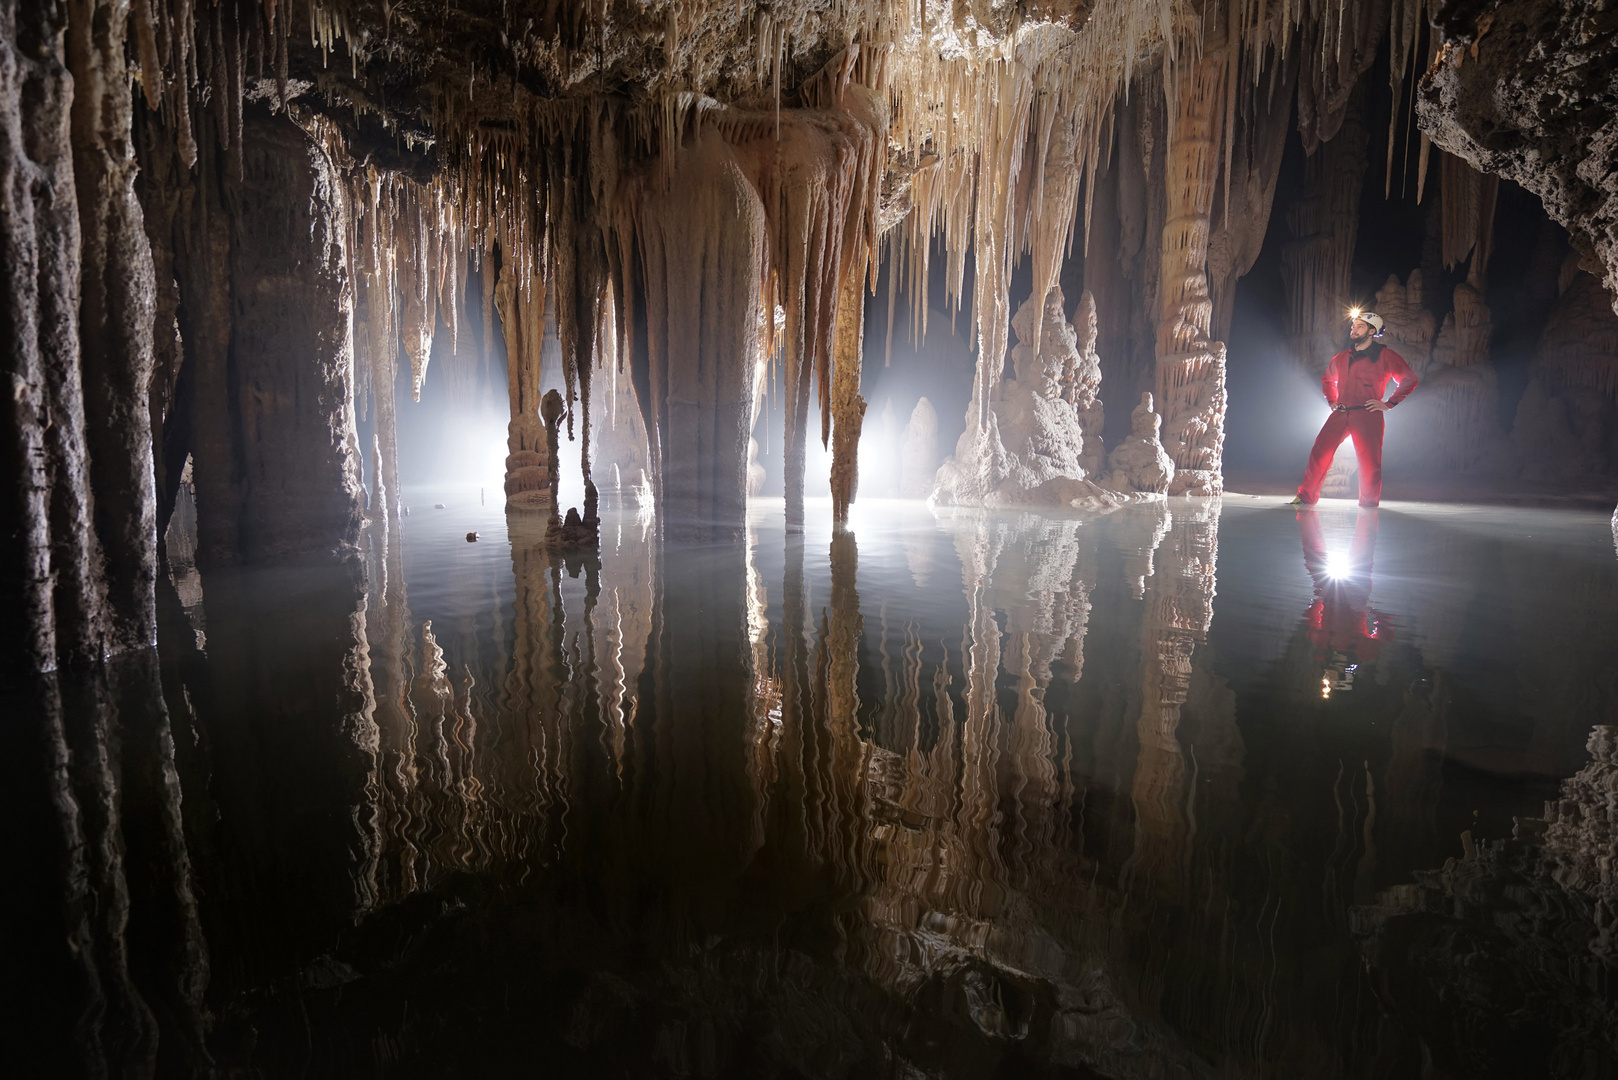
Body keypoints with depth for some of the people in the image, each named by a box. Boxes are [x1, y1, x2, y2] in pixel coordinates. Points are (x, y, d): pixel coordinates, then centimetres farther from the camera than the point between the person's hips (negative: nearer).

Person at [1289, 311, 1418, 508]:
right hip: (1340, 415, 4)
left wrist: (1389, 404, -4)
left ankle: (1369, 503, 7)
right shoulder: (1342, 358, 17)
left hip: (1367, 415, -4)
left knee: (1369, 462, -6)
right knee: (1320, 451, -6)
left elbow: (1409, 379, 1)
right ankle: (1307, 496, -1)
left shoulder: (1385, 356, 2)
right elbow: (1328, 380, 36)